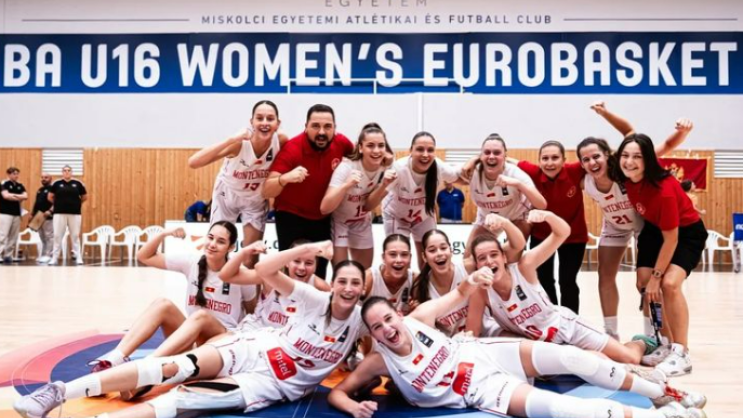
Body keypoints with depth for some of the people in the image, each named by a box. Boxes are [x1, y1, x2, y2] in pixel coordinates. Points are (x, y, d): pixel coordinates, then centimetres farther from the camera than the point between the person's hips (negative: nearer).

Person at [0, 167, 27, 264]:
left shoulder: (20, 186, 15)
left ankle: (8, 255, 10)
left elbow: (25, 196, 2)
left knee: (13, 237, 5)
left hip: (17, 214, 6)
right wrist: (19, 198, -6)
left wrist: (13, 195, -11)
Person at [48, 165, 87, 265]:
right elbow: (50, 197, 10)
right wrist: (58, 204, 12)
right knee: (57, 236, 3)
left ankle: (78, 257, 10)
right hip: (59, 213, 0)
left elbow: (85, 197, 11)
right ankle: (54, 258, 9)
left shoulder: (78, 183, 1)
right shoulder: (57, 184, 1)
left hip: (75, 214, 0)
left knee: (75, 236, 5)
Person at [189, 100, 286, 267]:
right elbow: (193, 162, -45)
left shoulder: (281, 141, -26)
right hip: (227, 195, -2)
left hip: (256, 200, 2)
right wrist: (231, 140, -52)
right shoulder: (239, 143, -34)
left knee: (251, 258, 7)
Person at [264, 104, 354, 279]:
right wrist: (284, 178, -50)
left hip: (323, 218, 5)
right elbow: (266, 192, -31)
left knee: (320, 271, 15)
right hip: (291, 217, -4)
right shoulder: (292, 149, -25)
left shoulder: (341, 142, -12)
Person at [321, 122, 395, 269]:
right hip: (338, 220, -5)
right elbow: (325, 208, -36)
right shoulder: (347, 167, -30)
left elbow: (368, 206, -11)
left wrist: (384, 185, -27)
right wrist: (347, 185, -50)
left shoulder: (384, 169, -16)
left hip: (361, 222, 5)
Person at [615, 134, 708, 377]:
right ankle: (665, 343, 17)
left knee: (669, 283, -24)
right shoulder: (628, 177, -20)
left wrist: (656, 276, -20)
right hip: (654, 228, 7)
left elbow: (671, 239, -28)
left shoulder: (664, 189, -37)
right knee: (643, 284, -2)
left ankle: (681, 354, -14)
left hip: (687, 232, -7)